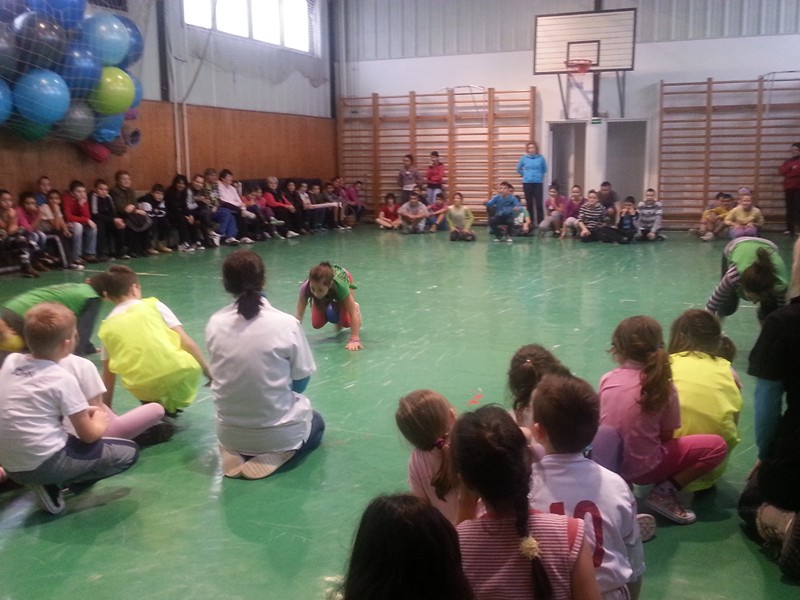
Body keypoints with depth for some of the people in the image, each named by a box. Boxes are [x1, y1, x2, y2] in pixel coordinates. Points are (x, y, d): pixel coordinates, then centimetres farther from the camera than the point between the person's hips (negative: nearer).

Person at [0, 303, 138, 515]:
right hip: (45, 464, -7)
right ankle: (56, 484, -2)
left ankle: (51, 481, 9)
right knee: (128, 451, 1)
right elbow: (89, 435, -8)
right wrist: (100, 421, 13)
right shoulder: (63, 379, -14)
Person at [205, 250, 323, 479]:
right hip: (279, 434, -4)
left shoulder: (214, 323, -8)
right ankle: (276, 455, 2)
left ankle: (237, 454, 10)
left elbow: (226, 376, 5)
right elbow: (301, 380, -5)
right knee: (316, 423, 30)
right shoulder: (286, 323, -17)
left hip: (229, 433, 4)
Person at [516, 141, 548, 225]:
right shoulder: (524, 158, 1)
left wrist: (540, 175, 7)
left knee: (539, 204, -4)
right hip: (527, 183, 1)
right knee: (529, 204, 7)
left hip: (538, 183, -1)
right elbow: (518, 168, 16)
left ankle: (541, 223, 0)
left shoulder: (541, 158, -1)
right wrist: (525, 174, 9)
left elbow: (545, 169, 13)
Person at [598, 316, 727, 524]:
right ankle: (665, 492, -3)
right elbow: (667, 435, -7)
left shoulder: (607, 380, -6)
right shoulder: (664, 387, -13)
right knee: (717, 445, 4)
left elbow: (599, 423, 5)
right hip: (643, 470, -5)